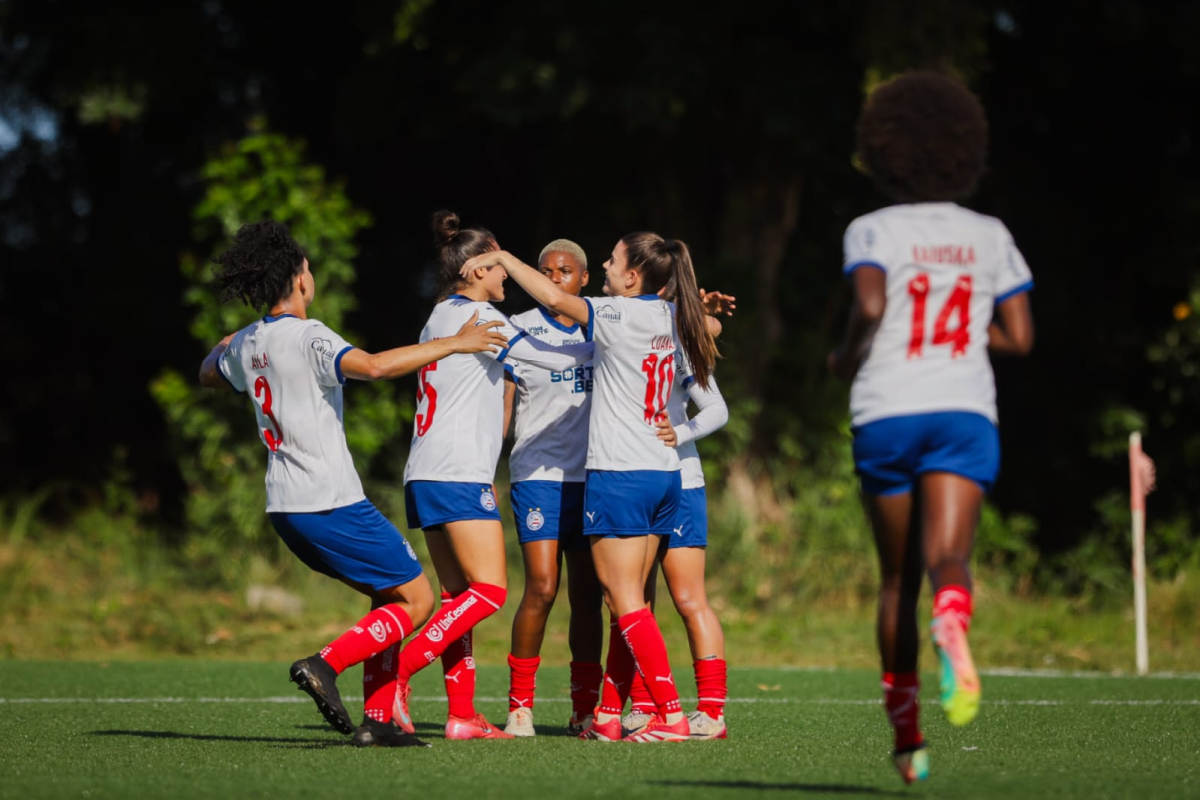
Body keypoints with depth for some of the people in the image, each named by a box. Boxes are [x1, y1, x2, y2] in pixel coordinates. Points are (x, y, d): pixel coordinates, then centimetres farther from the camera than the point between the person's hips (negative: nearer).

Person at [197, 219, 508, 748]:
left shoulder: (247, 344, 9)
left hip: (285, 507, 9)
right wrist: (453, 344, -24)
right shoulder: (308, 337, -16)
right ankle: (325, 664, -17)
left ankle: (377, 721, 10)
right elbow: (375, 366, -32)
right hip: (331, 502, -9)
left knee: (389, 596, 18)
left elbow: (209, 374, 31)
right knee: (416, 601, -1)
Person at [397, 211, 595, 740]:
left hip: (427, 477, 10)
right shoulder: (475, 315, -8)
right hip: (459, 475, -10)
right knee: (489, 590, -10)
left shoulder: (443, 316, 18)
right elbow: (554, 358, -8)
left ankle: (461, 715, 2)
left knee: (459, 594, 7)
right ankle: (398, 673, -17)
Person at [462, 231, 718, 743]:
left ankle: (671, 715, -11)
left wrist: (502, 258, -14)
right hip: (663, 474, 8)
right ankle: (609, 715, 11)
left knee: (626, 603, -6)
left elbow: (557, 299, -23)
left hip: (619, 474, -8)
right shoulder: (669, 319, 9)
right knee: (626, 602, 10)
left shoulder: (621, 315, -12)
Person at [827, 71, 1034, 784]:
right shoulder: (990, 236, 11)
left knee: (898, 578, 11)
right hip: (965, 412, 0)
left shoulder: (874, 231, 2)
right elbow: (1020, 338, 8)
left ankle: (907, 736, 15)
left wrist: (848, 356, 3)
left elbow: (869, 307, -16)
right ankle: (953, 625, -53)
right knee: (948, 559, -15)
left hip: (886, 413, 0)